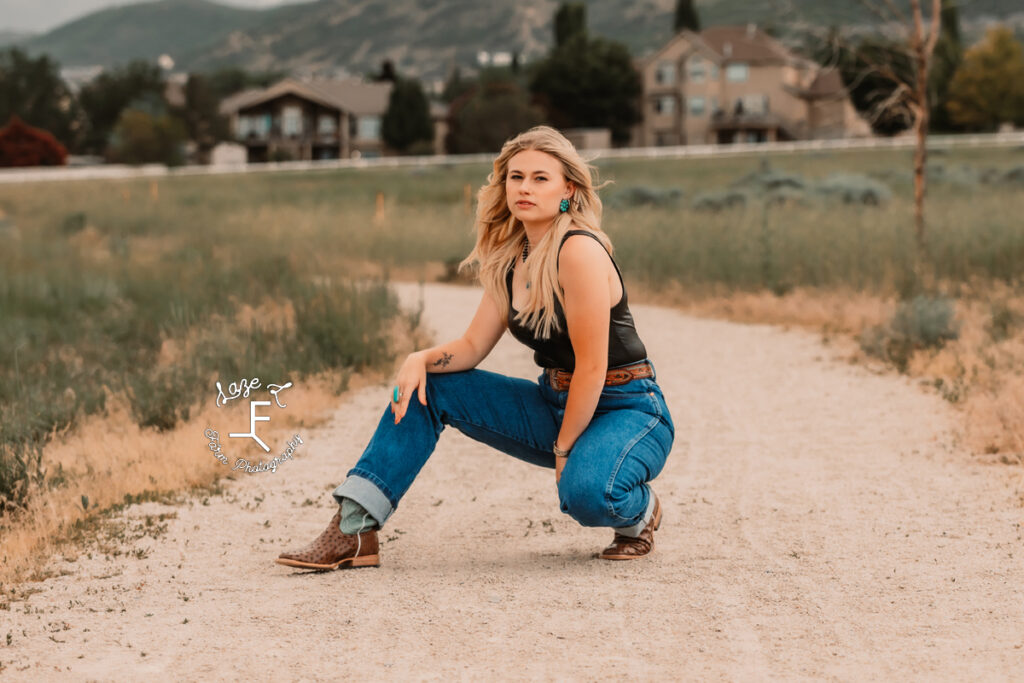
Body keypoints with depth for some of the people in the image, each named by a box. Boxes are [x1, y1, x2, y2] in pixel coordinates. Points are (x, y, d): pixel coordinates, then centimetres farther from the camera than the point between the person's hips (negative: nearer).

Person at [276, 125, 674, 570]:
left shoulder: (579, 251, -21)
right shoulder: (511, 258, 5)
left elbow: (592, 367, -21)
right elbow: (473, 346, 6)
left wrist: (564, 450, -16)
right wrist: (422, 359, -13)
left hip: (628, 411, -8)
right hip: (557, 403, 8)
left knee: (585, 491, -40)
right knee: (427, 387, 1)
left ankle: (639, 511, -1)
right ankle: (354, 531, -3)